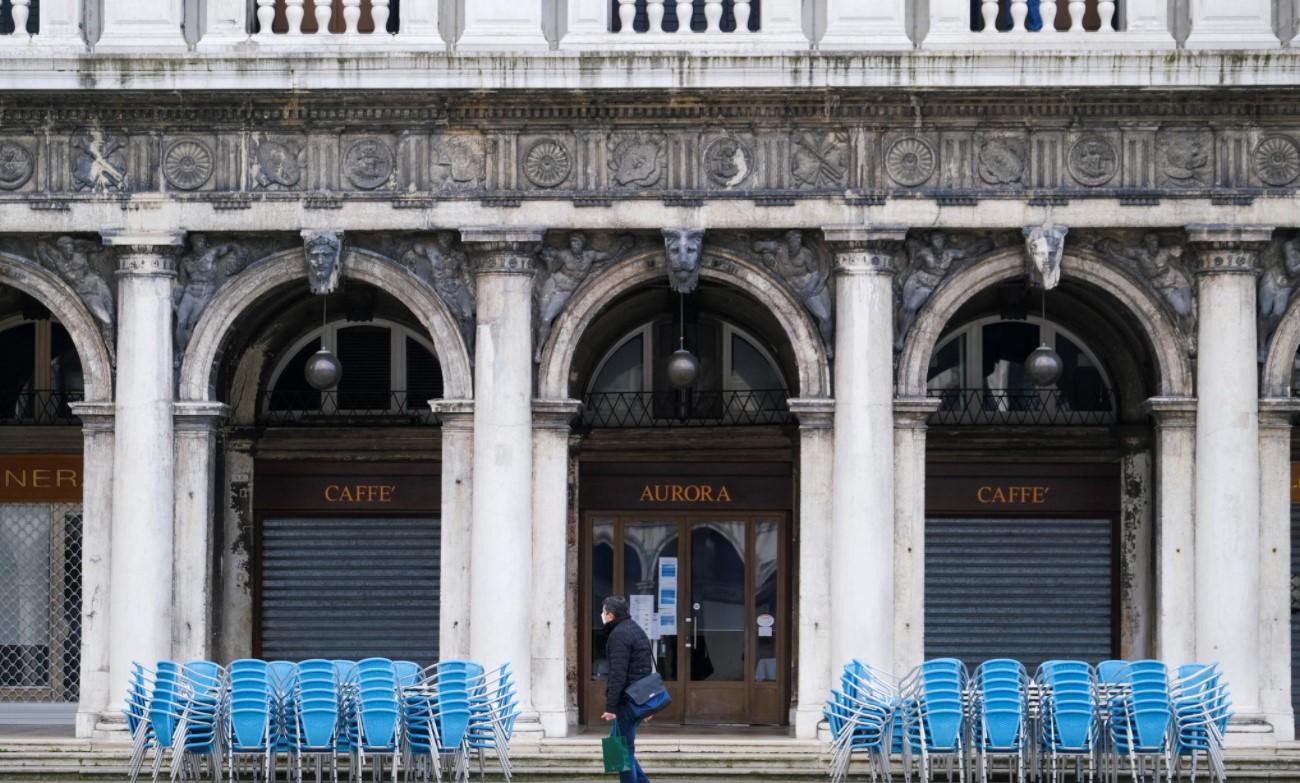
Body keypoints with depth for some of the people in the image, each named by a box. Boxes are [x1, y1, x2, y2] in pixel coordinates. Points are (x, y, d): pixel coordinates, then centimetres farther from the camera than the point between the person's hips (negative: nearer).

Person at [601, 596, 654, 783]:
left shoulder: (619, 634, -13)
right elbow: (648, 669, 22)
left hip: (626, 699, -10)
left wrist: (610, 706, -20)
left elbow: (617, 674, -20)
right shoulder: (637, 630, 18)